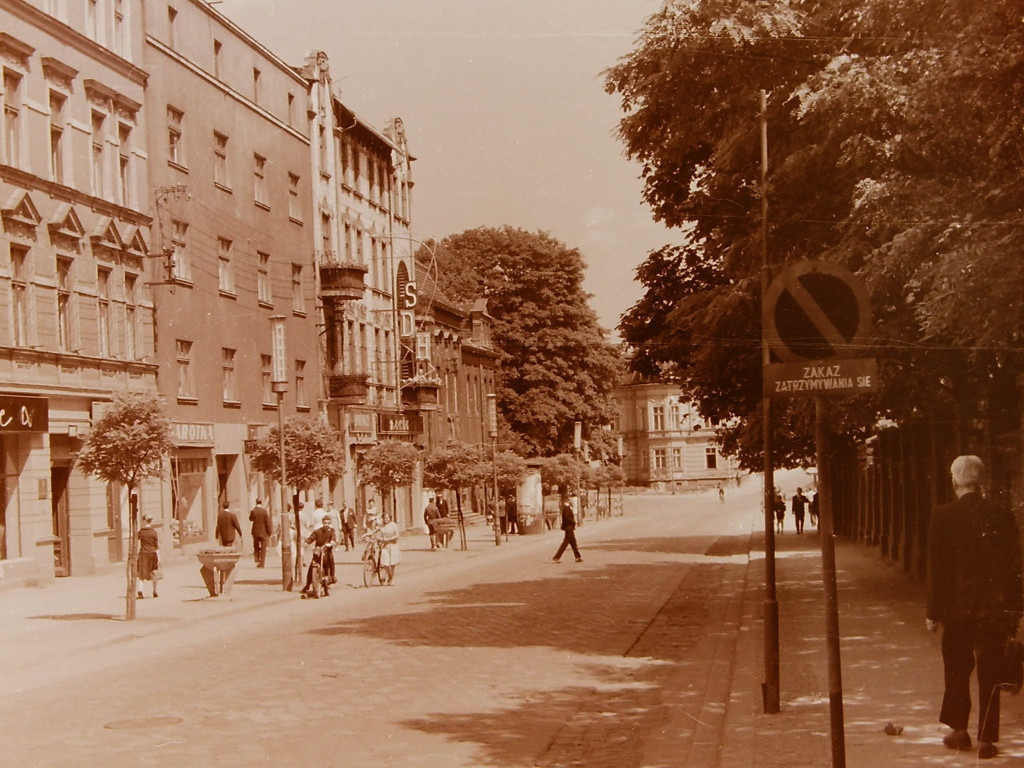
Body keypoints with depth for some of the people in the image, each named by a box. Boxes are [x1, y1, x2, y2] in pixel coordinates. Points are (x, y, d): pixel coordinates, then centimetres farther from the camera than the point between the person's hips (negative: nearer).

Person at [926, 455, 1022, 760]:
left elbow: (936, 567, -8)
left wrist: (933, 612, -1)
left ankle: (959, 730, 22)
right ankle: (986, 740, 8)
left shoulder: (943, 516, -10)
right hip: (995, 610, 1)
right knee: (990, 676, 7)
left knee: (956, 672, 16)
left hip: (957, 609, -1)